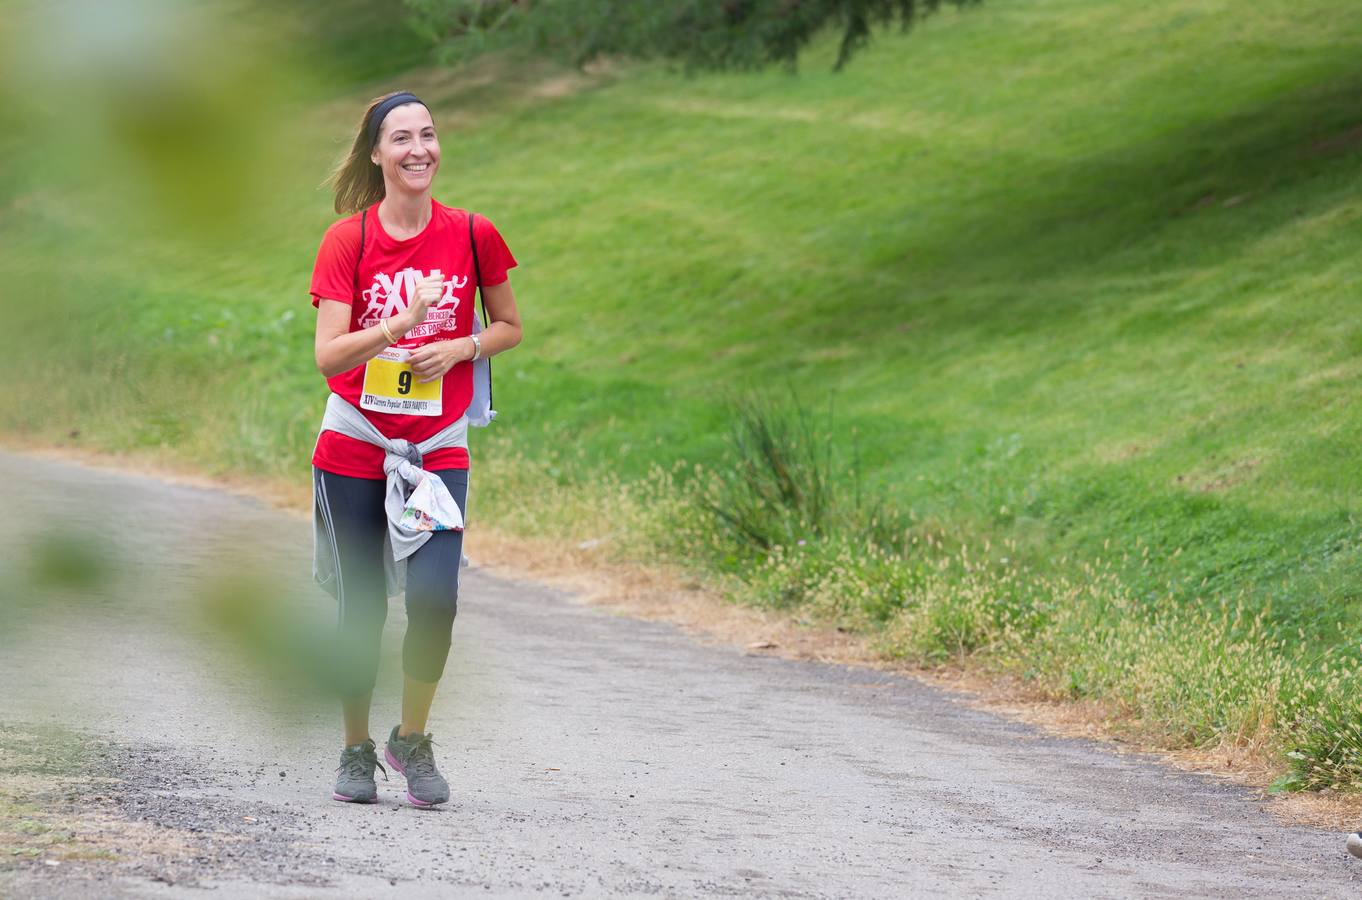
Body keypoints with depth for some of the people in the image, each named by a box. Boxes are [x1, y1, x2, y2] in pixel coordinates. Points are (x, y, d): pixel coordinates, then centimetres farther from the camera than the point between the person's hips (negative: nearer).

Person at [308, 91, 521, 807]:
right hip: (354, 446, 0)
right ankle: (356, 750, 22)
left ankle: (412, 739, 4)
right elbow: (329, 354, -14)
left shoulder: (471, 235, -2)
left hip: (438, 449, 0)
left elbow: (509, 326, 12)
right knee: (362, 608, 3)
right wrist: (404, 321, -29)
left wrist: (460, 348, -8)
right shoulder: (347, 239, -6)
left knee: (434, 596, -17)